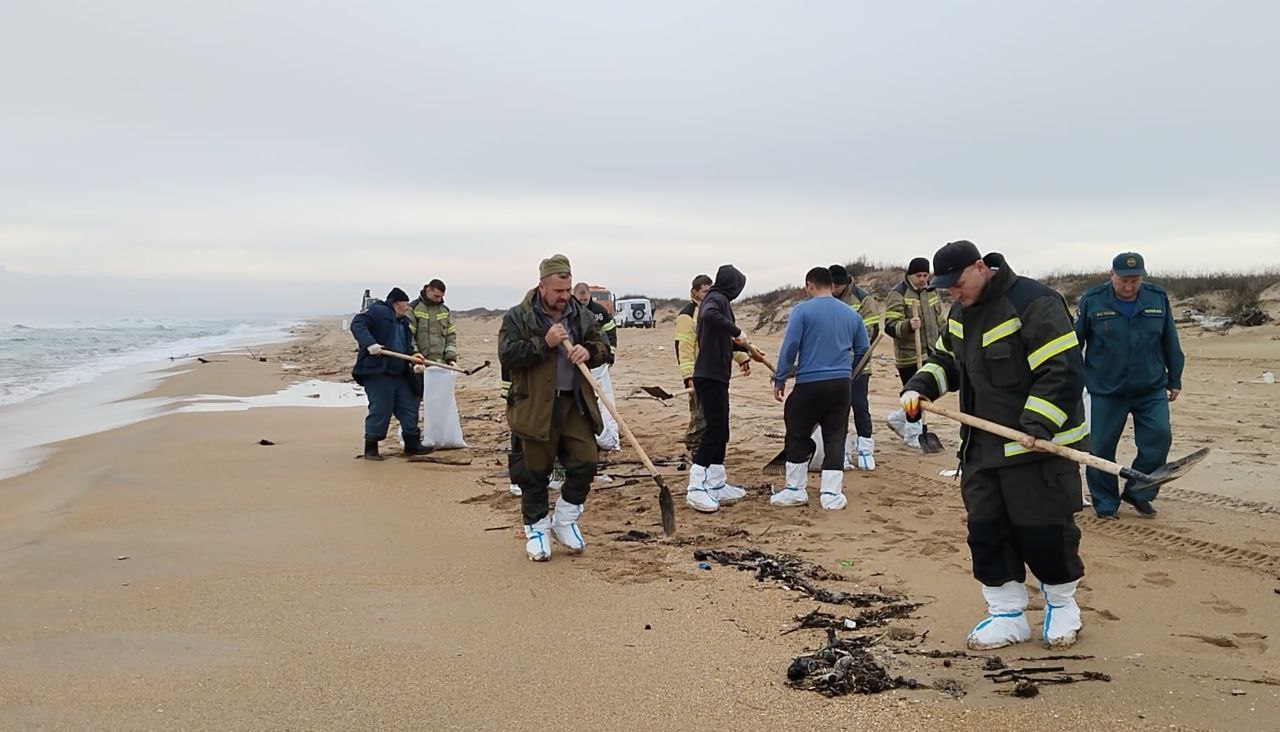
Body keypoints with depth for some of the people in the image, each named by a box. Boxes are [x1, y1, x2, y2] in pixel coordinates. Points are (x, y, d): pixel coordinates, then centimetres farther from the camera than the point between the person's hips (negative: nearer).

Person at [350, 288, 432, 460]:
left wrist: (414, 363, 3)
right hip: (377, 373, -9)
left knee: (409, 408, 12)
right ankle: (370, 448, 7)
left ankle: (412, 444, 24)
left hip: (400, 375, 9)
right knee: (380, 411, -6)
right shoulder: (378, 312, -6)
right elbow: (357, 324, -19)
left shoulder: (404, 322, 20)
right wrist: (369, 343, -33)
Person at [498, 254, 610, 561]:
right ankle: (536, 529, 20)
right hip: (536, 406, -4)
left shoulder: (582, 315, 9)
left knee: (585, 462, 0)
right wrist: (544, 343, -20)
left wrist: (589, 352, -9)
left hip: (576, 404, 4)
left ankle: (565, 520, 21)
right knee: (536, 472, 4)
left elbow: (603, 348, 15)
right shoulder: (518, 317, -4)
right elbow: (506, 354, -14)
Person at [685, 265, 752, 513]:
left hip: (716, 376, 10)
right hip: (710, 376, -10)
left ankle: (717, 485, 22)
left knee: (720, 432, 14)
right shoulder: (717, 299, -11)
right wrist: (738, 332, -28)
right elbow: (709, 315, -36)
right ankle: (696, 489, -13)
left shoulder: (718, 299, 18)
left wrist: (743, 348, 32)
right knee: (714, 430, -12)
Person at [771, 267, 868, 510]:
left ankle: (795, 490, 16)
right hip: (841, 385, 4)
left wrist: (780, 379, -2)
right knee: (835, 437, 8)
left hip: (809, 384, -4)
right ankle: (831, 494, 6)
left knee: (798, 436, 10)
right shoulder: (851, 314, 9)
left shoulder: (802, 310, -5)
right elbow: (863, 350, 14)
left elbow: (790, 346, -9)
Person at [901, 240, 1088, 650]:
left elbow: (1062, 370, -21)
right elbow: (945, 360, 23)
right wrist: (918, 387, 3)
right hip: (982, 446, 8)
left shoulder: (1033, 304, -17)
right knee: (986, 532, 8)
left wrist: (1039, 427, -27)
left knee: (1044, 531, 2)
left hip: (1039, 446, -8)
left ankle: (1061, 604, 26)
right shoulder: (961, 312, 9)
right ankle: (1007, 615, 21)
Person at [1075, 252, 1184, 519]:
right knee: (1101, 447, 1)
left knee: (1159, 437, -8)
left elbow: (1171, 343, 10)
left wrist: (1174, 380, 14)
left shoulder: (1158, 299, 0)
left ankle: (1138, 493, 13)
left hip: (1151, 389, 2)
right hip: (1105, 391, -2)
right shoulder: (1091, 301, -8)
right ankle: (1106, 504, 18)